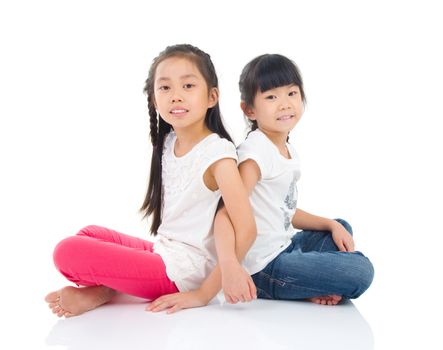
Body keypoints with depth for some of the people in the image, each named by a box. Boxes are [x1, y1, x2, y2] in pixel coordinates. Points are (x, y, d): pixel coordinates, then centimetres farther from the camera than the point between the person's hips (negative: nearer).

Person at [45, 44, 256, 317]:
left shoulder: (218, 152, -18)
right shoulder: (168, 143, 5)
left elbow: (246, 228, -25)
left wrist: (204, 293, -21)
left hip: (183, 271, -8)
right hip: (161, 251, 8)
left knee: (68, 252, -18)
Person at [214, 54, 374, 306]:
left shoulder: (288, 151, 10)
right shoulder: (255, 153, -18)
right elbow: (227, 214, -27)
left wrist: (332, 225, 11)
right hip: (265, 267, -9)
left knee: (342, 228, 28)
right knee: (361, 271, -16)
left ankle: (313, 287, 7)